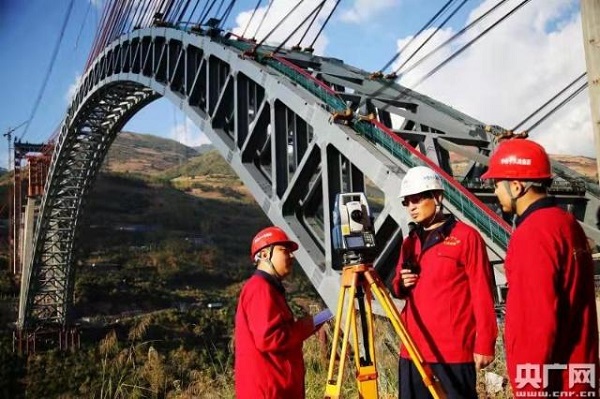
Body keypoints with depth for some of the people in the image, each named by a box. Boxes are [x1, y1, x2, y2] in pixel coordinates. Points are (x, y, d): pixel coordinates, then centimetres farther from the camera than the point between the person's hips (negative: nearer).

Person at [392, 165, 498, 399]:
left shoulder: (466, 236, -6)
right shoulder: (409, 242, 12)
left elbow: (482, 294, -7)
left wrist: (485, 343, -10)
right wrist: (401, 284, -2)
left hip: (454, 349, -6)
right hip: (413, 347, 6)